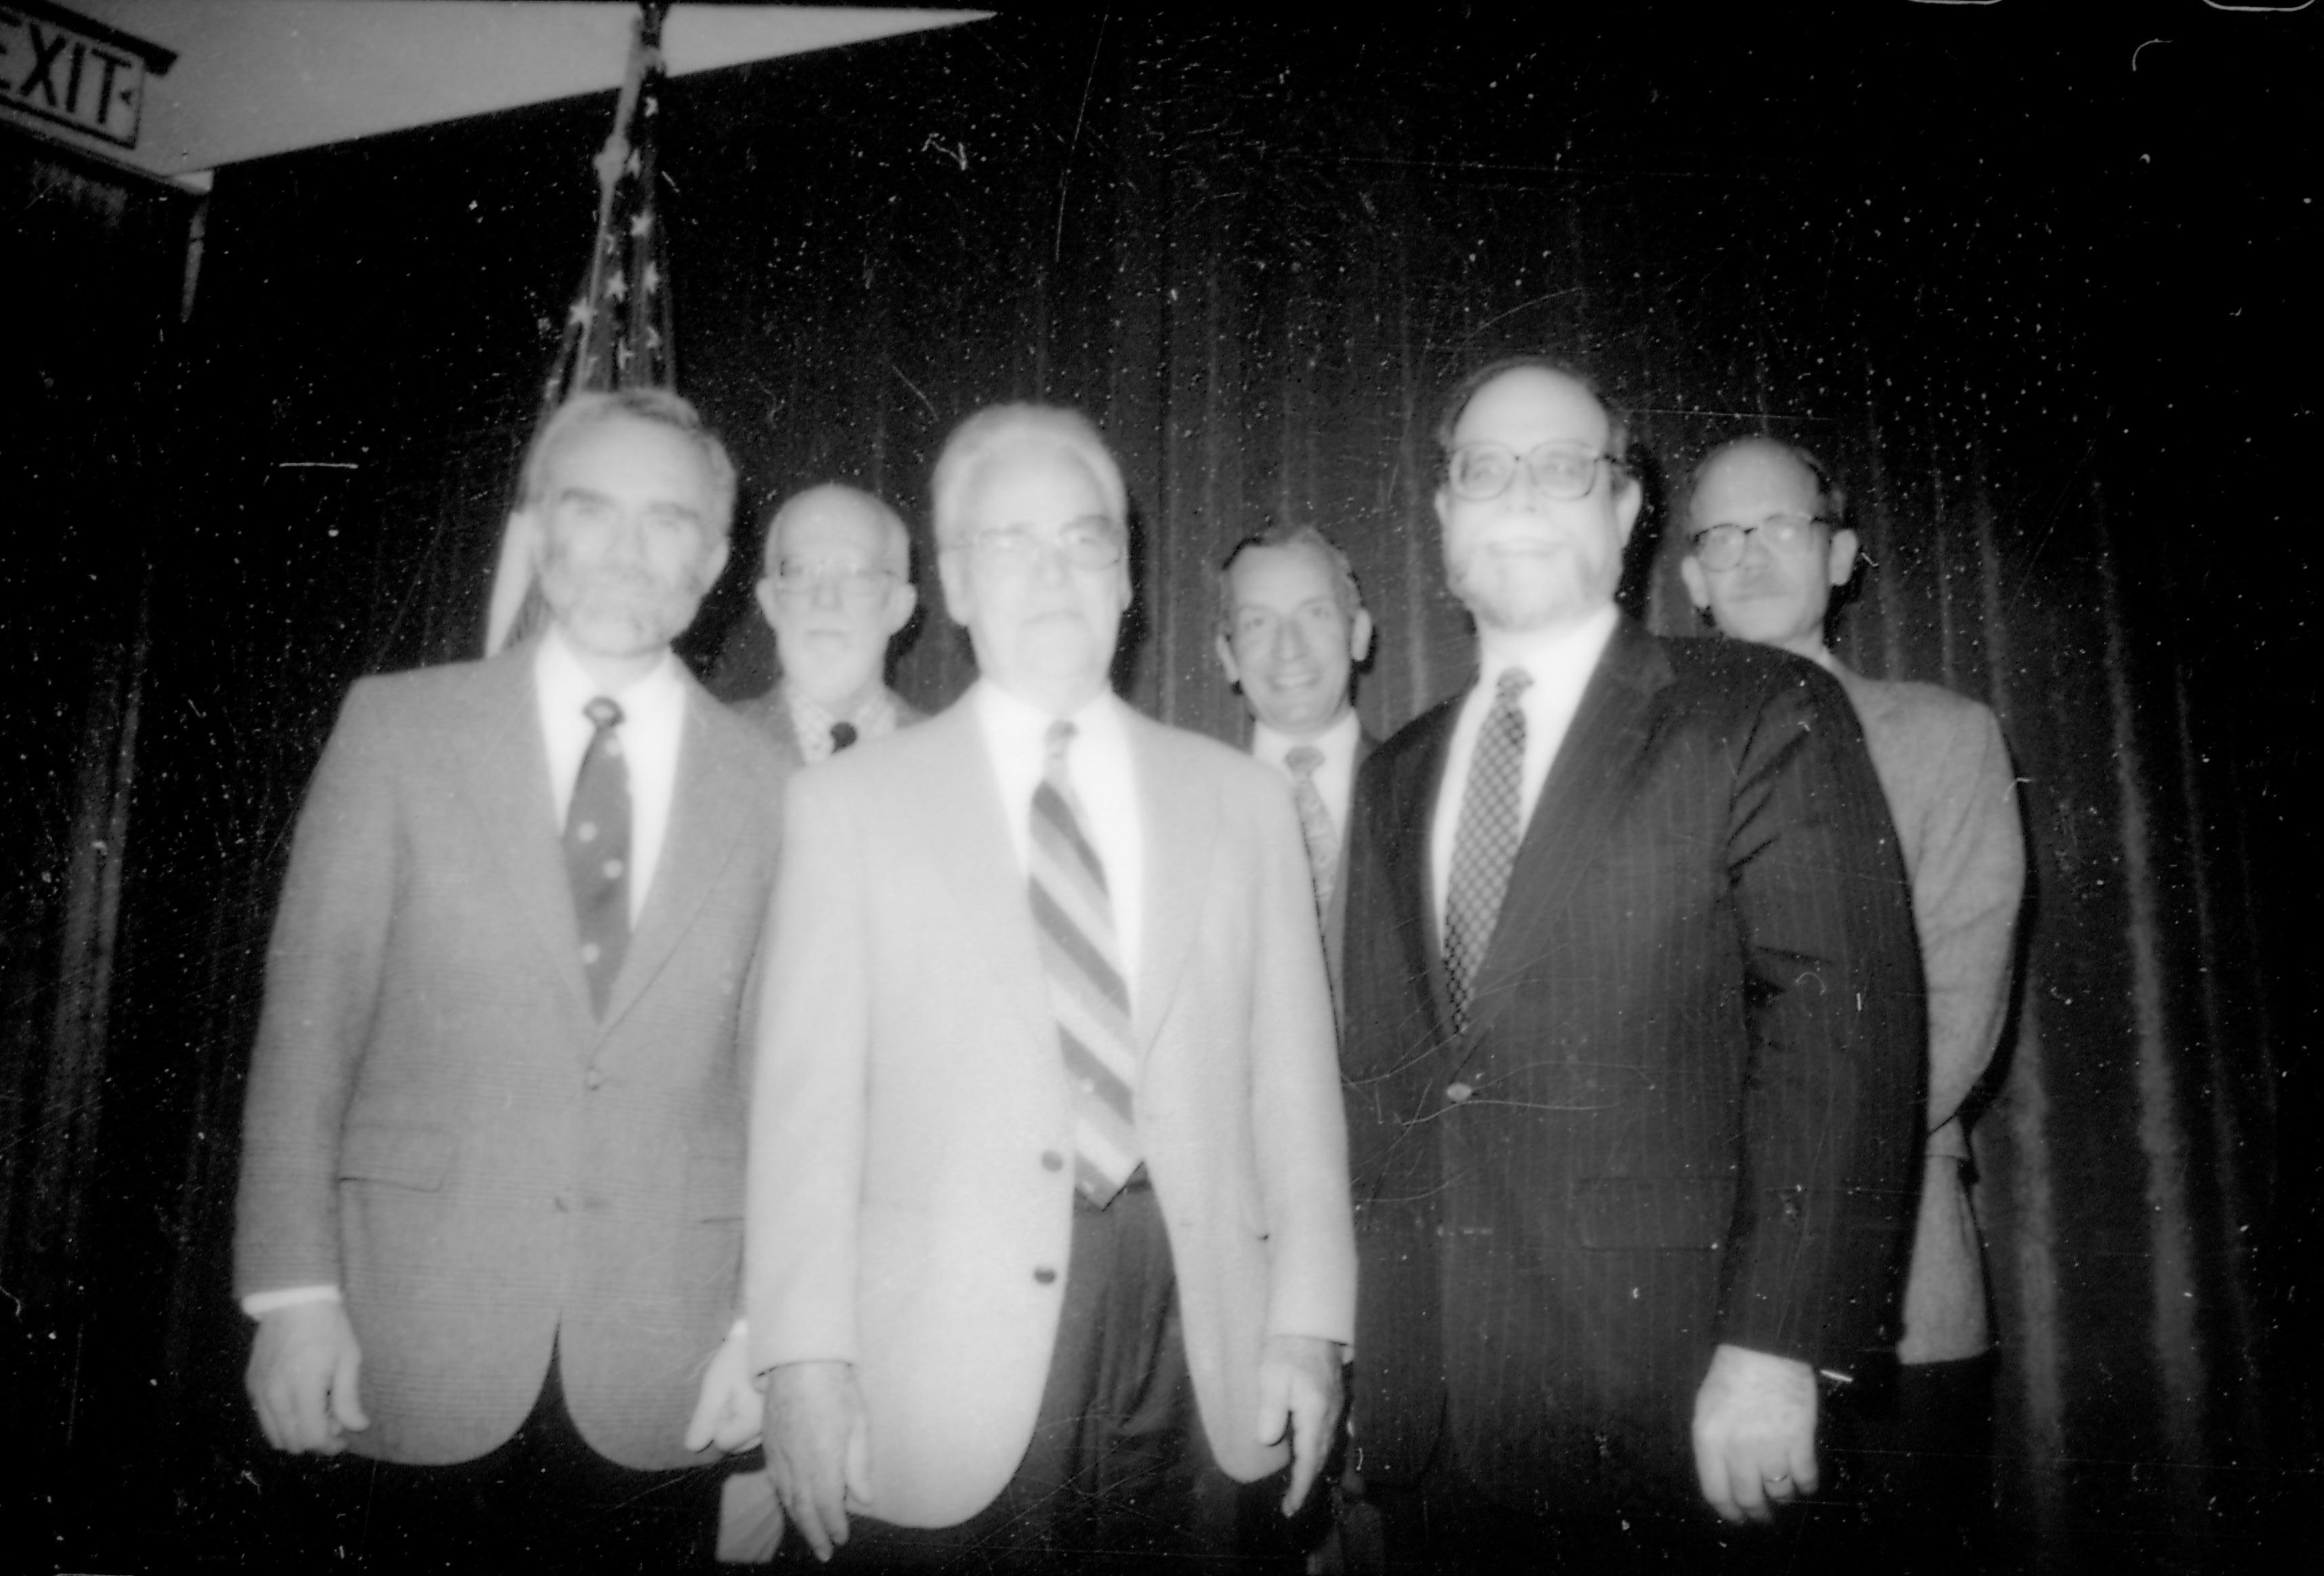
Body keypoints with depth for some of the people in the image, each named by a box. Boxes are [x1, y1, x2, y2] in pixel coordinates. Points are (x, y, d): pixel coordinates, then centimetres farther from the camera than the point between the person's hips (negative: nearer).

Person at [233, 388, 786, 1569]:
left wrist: (766, 1324, -1)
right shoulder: (398, 727, 0)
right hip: (419, 1355, 0)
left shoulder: (771, 787, 1)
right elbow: (307, 1019, -1)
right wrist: (296, 1295, -5)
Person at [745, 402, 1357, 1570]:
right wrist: (805, 1360, -9)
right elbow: (808, 1101, -2)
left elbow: (1293, 1083, 6)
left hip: (1199, 1354, 2)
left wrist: (1308, 1326, -1)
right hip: (945, 1386, -1)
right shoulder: (849, 804, 2)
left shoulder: (1240, 800, 8)